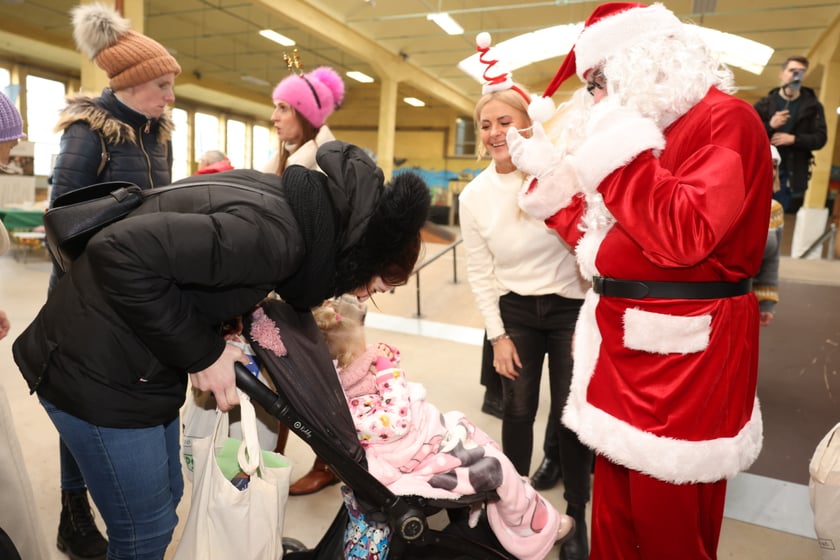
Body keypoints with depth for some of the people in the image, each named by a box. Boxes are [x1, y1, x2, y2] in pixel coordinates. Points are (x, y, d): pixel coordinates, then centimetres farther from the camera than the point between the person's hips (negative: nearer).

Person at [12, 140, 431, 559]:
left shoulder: (288, 199, -2)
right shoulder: (274, 233, -29)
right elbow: (121, 253, -32)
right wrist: (200, 351, -22)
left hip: (136, 362, 8)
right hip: (97, 371, -8)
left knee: (166, 496, 21)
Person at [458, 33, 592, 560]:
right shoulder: (474, 196, -3)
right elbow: (480, 272, 2)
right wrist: (498, 334, 1)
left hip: (572, 308, -2)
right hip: (515, 311, 3)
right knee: (518, 408, 12)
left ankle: (575, 514, 28)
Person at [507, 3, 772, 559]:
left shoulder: (724, 119, -10)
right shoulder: (649, 129, 15)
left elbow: (684, 235, -26)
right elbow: (597, 235, 16)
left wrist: (615, 147, -19)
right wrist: (547, 172, 12)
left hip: (683, 346, -8)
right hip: (624, 338, 8)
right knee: (615, 503, 18)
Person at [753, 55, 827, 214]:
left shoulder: (813, 106, 7)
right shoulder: (764, 104, 6)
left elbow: (820, 138, 0)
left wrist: (794, 139, -15)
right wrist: (770, 125, -16)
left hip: (793, 174, 0)